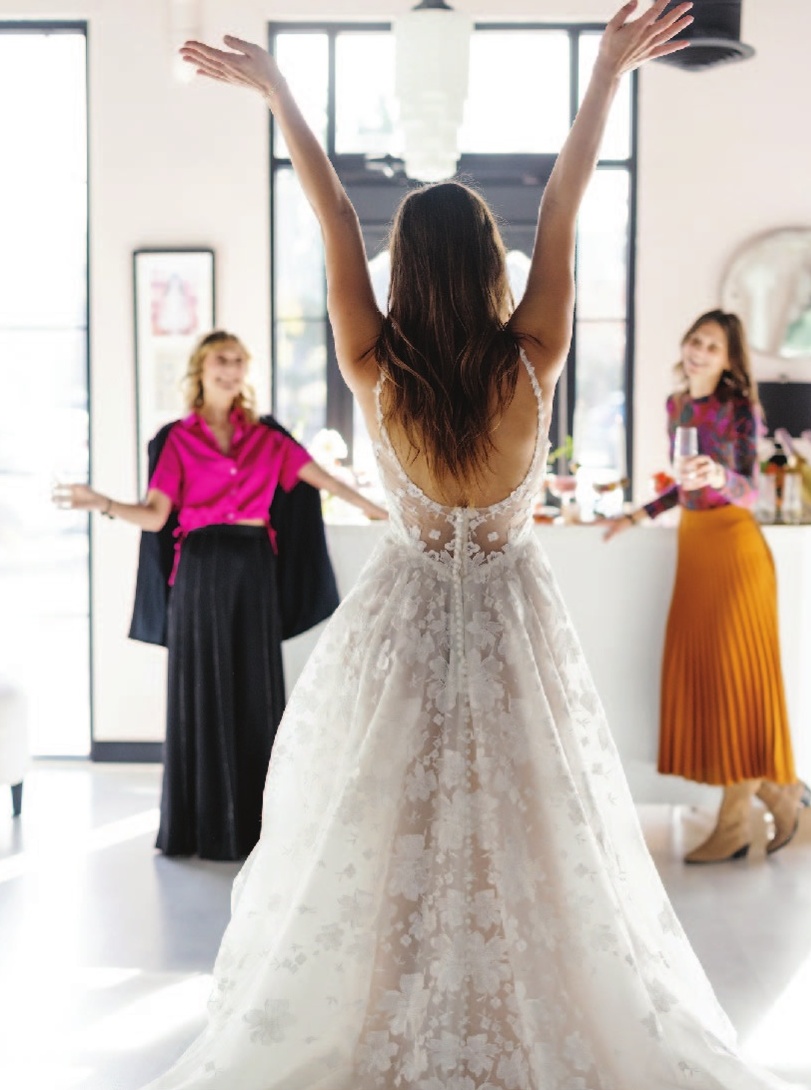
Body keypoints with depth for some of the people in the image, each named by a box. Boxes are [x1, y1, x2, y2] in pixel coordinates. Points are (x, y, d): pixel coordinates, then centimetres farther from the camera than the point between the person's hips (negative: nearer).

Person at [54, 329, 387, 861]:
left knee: (255, 684, 4)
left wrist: (377, 509, 6)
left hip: (254, 564, 2)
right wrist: (100, 502, -17)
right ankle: (203, 822, 12)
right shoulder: (178, 438, 4)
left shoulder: (266, 437, 11)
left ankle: (253, 817, 14)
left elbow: (322, 477, 9)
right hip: (202, 565, -2)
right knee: (203, 685, 2)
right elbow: (154, 516, -2)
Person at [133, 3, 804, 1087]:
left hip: (401, 618, 0)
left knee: (379, 841, 12)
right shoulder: (531, 365, -15)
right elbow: (562, 208, -8)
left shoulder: (376, 374, -14)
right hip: (514, 614, 0)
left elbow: (333, 214, -8)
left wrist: (273, 88, 2)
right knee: (529, 836, 11)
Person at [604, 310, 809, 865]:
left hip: (733, 545, -7)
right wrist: (639, 517, 20)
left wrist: (719, 477, -38)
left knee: (735, 674, -4)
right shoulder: (676, 405, 11)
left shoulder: (740, 408, -8)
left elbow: (749, 490, -18)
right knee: (698, 674, 5)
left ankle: (734, 825, 5)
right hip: (692, 543, 7)